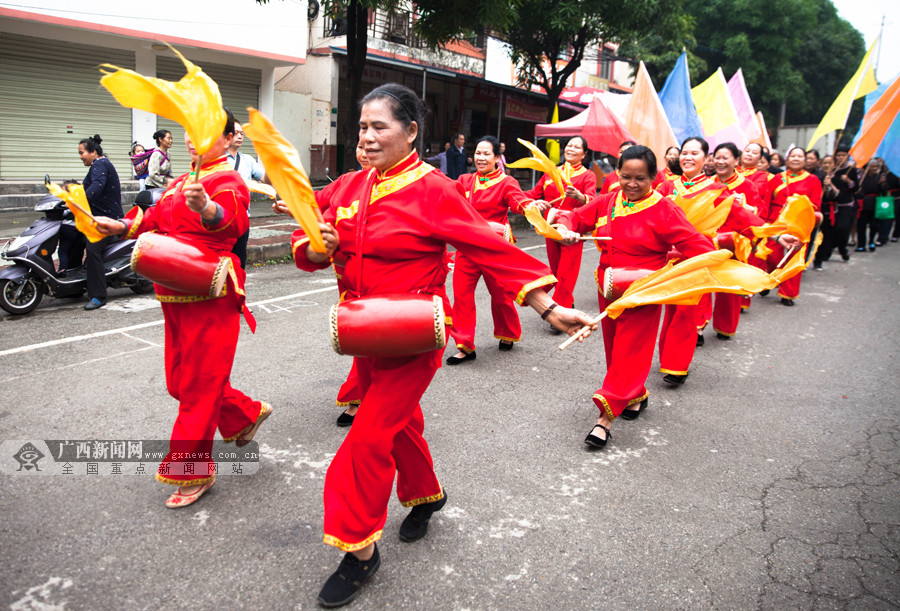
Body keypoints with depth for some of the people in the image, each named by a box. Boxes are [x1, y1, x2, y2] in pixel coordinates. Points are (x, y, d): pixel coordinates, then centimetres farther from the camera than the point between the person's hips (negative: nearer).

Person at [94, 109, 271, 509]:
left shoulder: (227, 180, -11)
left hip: (210, 297, -9)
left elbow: (232, 220, -33)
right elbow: (157, 220, 29)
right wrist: (122, 227, 18)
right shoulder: (182, 182, 17)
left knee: (199, 384, -1)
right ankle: (247, 414, 36)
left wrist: (207, 208, -52)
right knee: (182, 379, 17)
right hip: (176, 295, 9)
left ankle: (194, 472, 11)